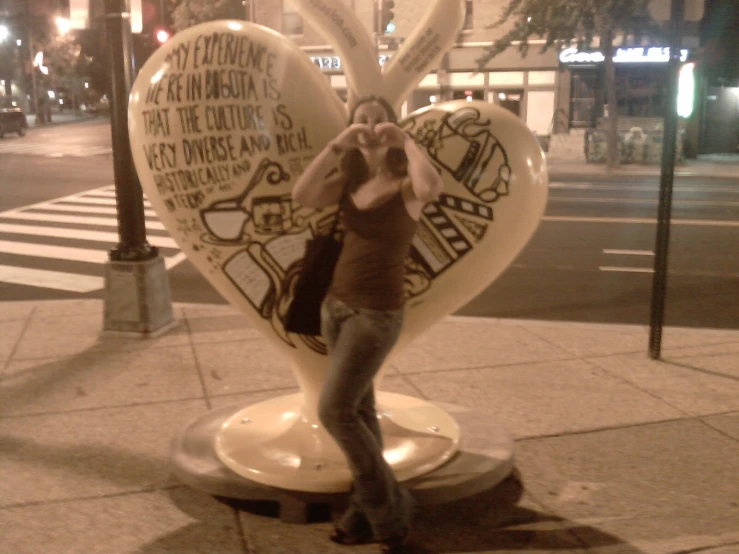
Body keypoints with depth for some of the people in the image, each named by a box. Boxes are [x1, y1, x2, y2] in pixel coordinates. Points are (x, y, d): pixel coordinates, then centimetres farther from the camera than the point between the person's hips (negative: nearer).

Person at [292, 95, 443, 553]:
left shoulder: (407, 184, -10)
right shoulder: (348, 180, 7)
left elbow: (433, 186, -35)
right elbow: (302, 196, -11)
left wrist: (405, 139, -22)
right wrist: (337, 145, -14)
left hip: (378, 312, -7)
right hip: (337, 305, 7)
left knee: (334, 411, -8)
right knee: (359, 409, 14)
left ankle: (390, 507, 10)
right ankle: (369, 510, 28)